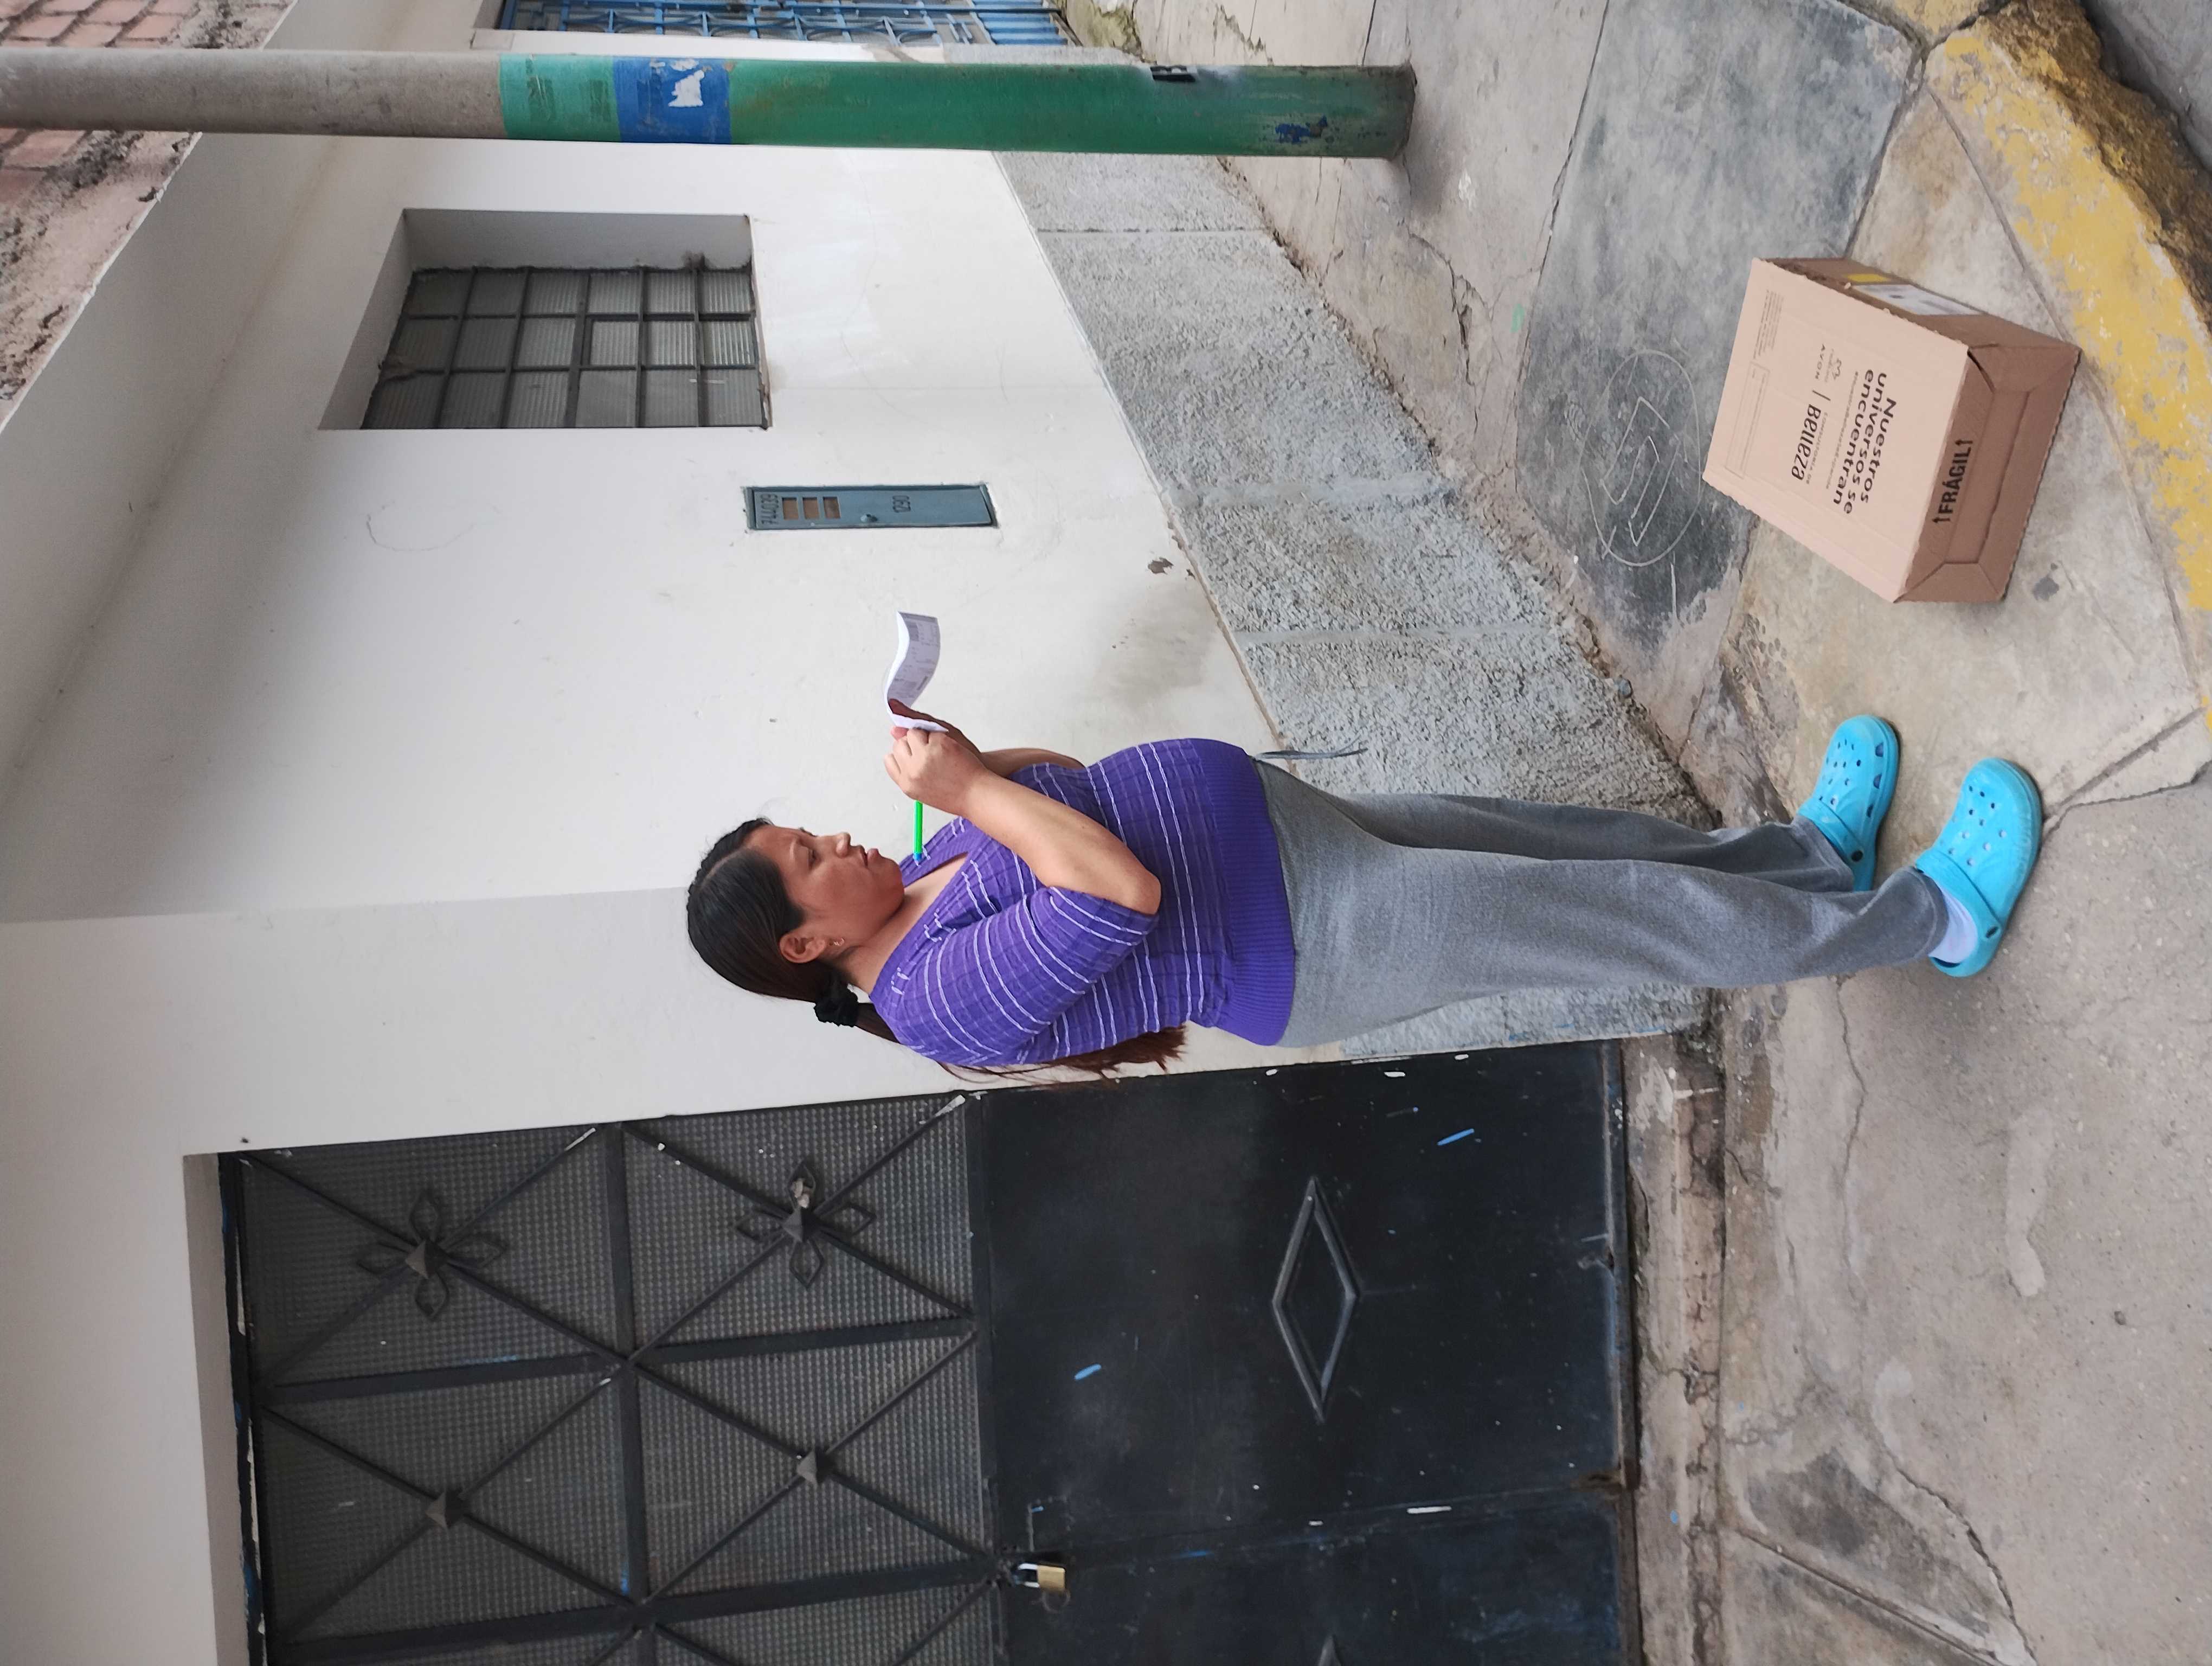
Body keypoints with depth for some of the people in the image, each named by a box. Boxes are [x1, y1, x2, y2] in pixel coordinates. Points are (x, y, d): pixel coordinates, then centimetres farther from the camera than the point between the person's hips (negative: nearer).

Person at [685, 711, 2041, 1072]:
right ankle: (1934, 919, 13)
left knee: (1602, 844, 13)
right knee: (1646, 918, -3)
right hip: (1316, 943, -8)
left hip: (1276, 819, 8)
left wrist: (969, 766, -7)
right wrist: (974, 789, -28)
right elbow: (1122, 895, -35)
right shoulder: (952, 997, -23)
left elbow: (1069, 778, 13)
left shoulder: (926, 879, 4)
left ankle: (1815, 851, 34)